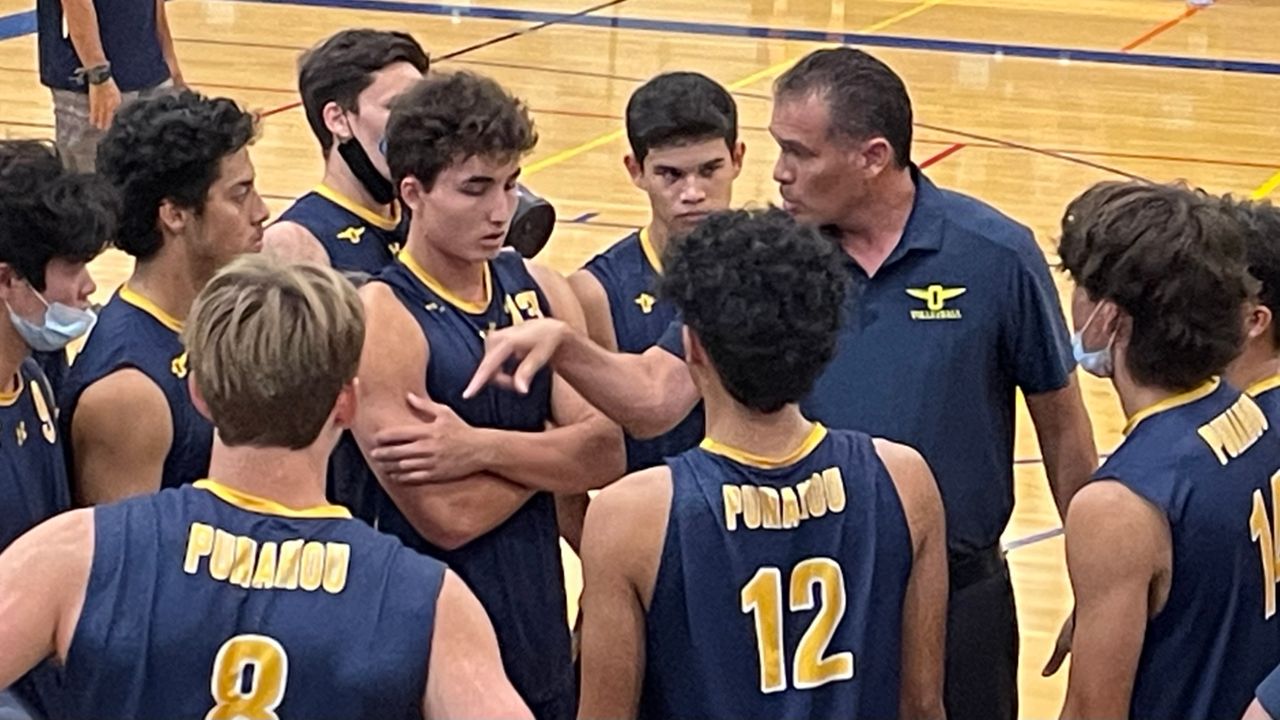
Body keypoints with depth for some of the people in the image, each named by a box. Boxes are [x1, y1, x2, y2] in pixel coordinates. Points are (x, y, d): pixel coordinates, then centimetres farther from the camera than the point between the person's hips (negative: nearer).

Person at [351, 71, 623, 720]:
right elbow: (447, 516, -22)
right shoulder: (381, 319, -15)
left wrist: (481, 447, -20)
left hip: (542, 637, 6)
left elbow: (605, 453, -6)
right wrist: (549, 450, -7)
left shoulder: (538, 289, 4)